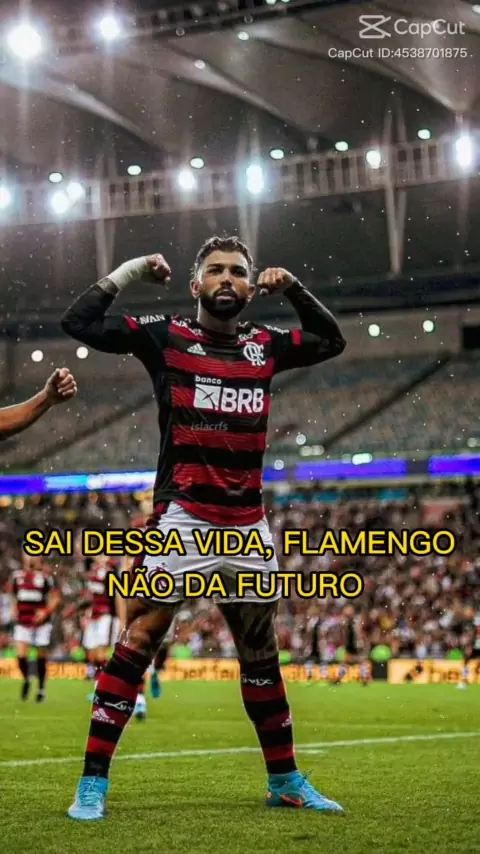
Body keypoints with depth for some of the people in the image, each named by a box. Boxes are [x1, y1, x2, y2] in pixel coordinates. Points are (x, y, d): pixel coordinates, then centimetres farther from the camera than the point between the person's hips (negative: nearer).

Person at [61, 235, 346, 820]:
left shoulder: (265, 345, 12)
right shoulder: (165, 336, 1)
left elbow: (331, 340, 29)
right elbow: (79, 323, -5)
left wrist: (293, 289, 18)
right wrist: (129, 272, -1)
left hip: (248, 525, 5)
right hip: (182, 518, -4)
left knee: (260, 653, 13)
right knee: (139, 639, -10)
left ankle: (285, 780, 25)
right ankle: (93, 783, -6)